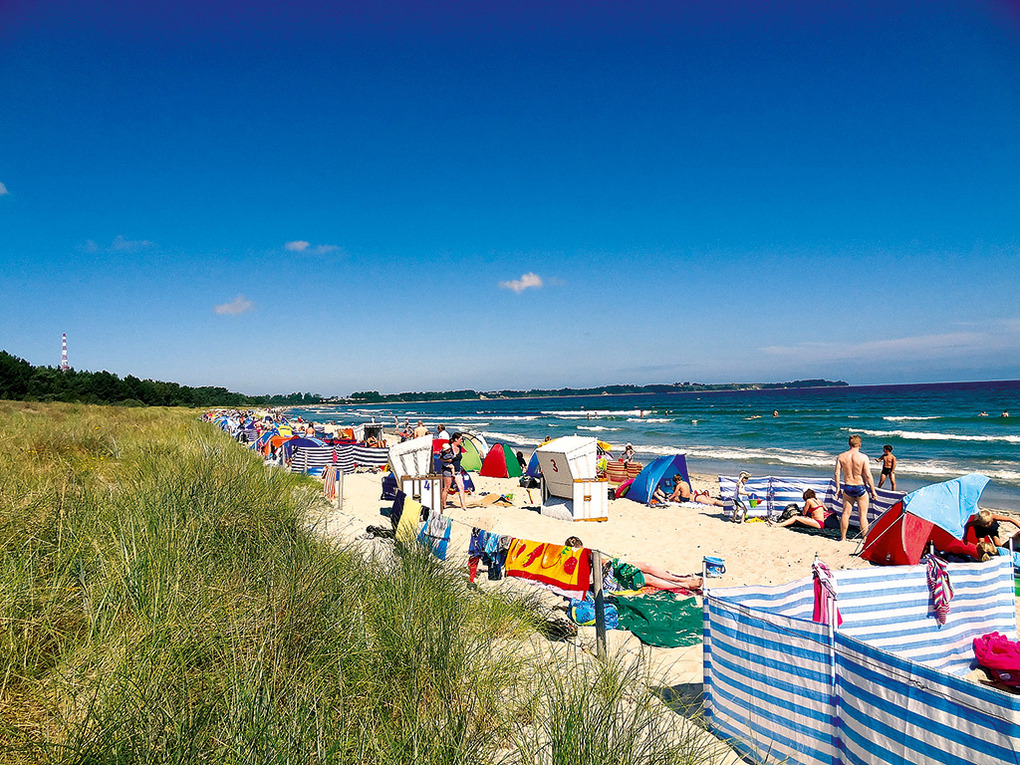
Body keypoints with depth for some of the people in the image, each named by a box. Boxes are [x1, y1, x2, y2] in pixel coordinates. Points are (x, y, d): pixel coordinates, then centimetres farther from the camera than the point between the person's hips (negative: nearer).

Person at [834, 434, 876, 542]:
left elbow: (836, 474, -2)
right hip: (861, 488, -3)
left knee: (846, 513, 12)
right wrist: (873, 490, -4)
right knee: (863, 515, 6)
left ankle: (843, 537, 19)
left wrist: (838, 488, 8)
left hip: (847, 488, 3)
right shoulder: (863, 457, -13)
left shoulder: (841, 457, -3)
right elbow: (868, 475, -13)